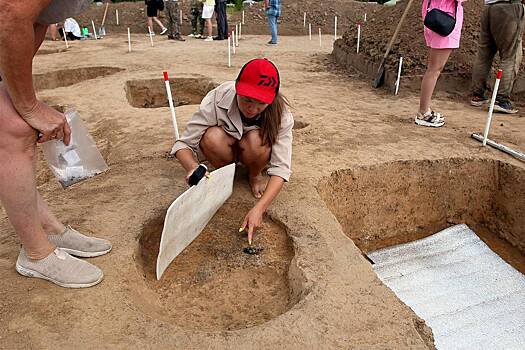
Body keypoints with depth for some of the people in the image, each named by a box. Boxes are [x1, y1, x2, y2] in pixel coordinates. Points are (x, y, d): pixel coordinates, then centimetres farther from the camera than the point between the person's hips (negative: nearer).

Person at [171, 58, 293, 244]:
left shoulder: (280, 113, -30)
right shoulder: (217, 99, -33)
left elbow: (281, 167, -32)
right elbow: (183, 144, -28)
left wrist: (259, 208, -45)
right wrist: (192, 167, -51)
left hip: (257, 147, 0)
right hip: (226, 145, 0)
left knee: (255, 141, -36)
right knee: (213, 137, -35)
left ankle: (255, 175, -2)